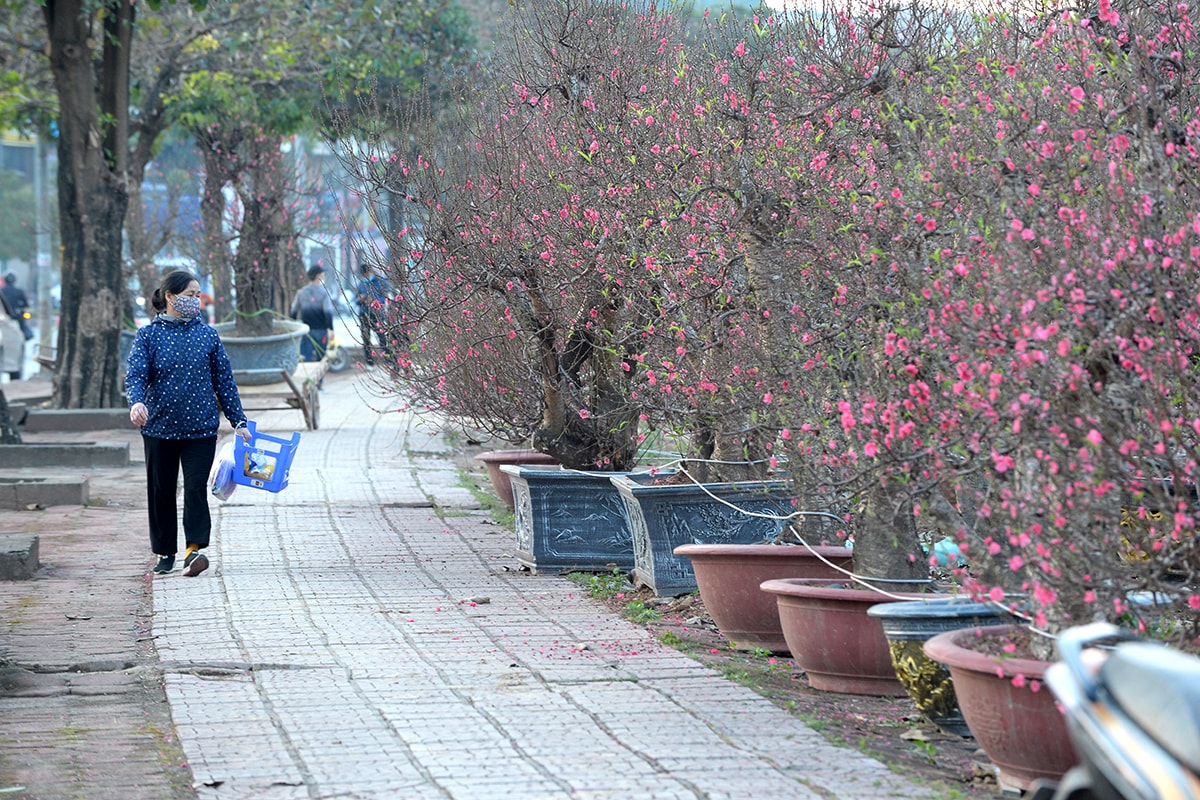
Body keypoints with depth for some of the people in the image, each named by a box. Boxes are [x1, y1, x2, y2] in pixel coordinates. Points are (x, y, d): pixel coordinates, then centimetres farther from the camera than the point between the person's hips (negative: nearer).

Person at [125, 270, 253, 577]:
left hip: (200, 428, 0)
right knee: (161, 491, 7)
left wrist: (238, 421, 7)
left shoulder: (208, 334, 6)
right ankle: (164, 552, 18)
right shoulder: (148, 335, 1)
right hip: (159, 428, 0)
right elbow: (136, 375, -9)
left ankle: (195, 548, -13)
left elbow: (224, 380, 10)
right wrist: (137, 402, -30)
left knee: (196, 488, -10)